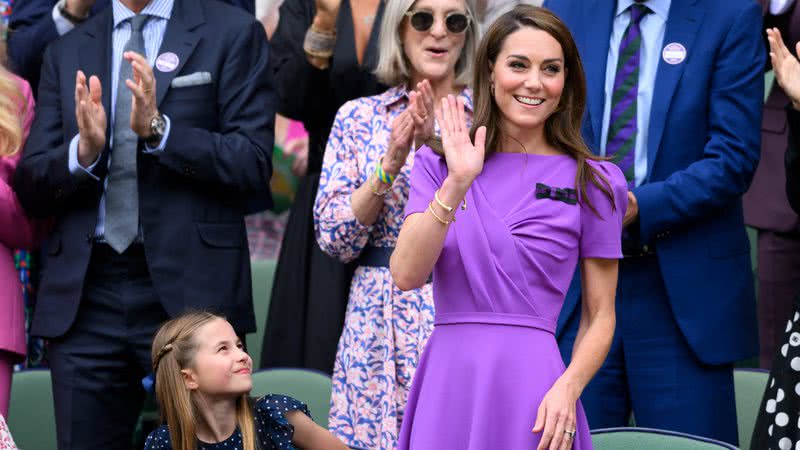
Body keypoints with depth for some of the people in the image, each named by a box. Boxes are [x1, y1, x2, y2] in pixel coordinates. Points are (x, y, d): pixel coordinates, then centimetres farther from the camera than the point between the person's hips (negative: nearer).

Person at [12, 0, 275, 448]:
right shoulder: (67, 52, 15)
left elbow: (254, 166, -5)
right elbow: (31, 188, 10)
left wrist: (159, 129, -17)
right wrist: (83, 150, -11)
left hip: (190, 288, -3)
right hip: (86, 297, 3)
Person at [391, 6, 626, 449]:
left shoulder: (592, 182, 1)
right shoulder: (439, 165, 6)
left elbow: (599, 315, 3)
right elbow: (406, 275, -7)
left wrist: (568, 387, -14)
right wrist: (457, 184, -16)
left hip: (531, 384, -1)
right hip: (447, 380, 2)